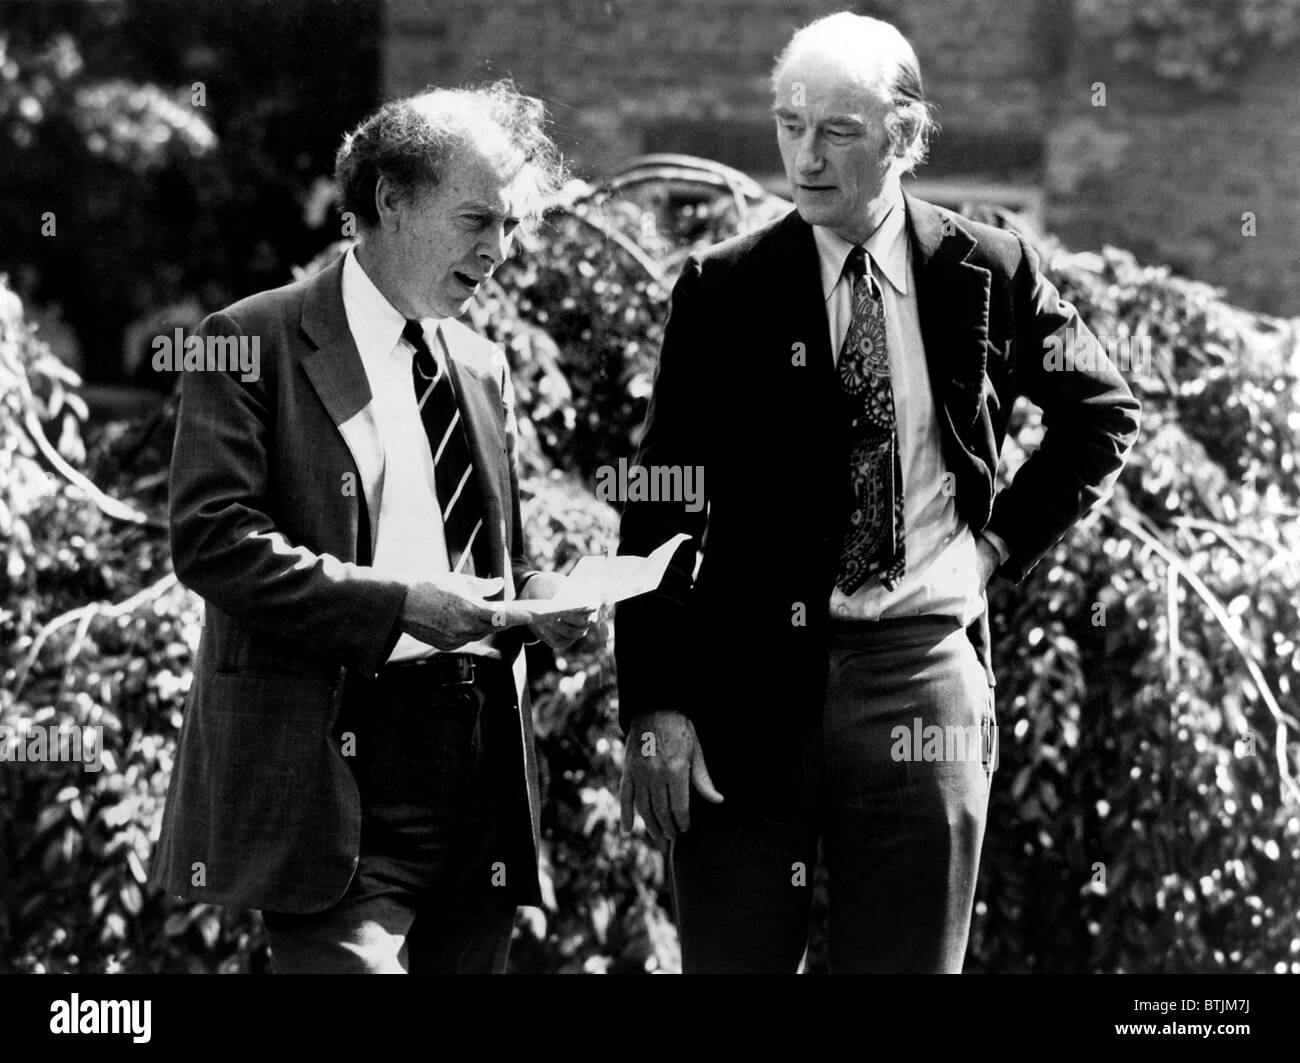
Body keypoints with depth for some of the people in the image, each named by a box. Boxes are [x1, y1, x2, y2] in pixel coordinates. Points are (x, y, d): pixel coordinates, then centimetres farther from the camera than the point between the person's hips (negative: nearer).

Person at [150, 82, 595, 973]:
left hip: (479, 769, 7)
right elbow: (211, 539, -12)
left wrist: (536, 598, 3)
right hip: (338, 762, -7)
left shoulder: (483, 368, 20)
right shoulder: (255, 343, -2)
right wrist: (396, 605, -18)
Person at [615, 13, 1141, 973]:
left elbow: (1105, 412, 20)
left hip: (925, 675, 1)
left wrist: (1009, 537, 6)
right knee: (729, 961, 1)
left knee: (912, 963, 6)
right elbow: (659, 508, -1)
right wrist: (655, 709, -9)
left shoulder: (988, 274, 4)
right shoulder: (723, 291, 1)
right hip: (749, 678, -1)